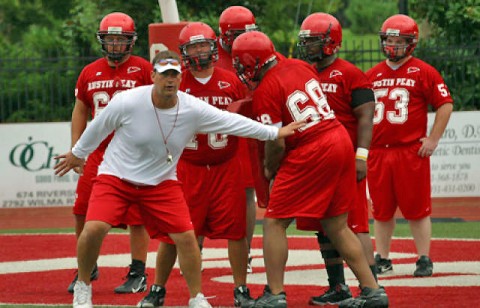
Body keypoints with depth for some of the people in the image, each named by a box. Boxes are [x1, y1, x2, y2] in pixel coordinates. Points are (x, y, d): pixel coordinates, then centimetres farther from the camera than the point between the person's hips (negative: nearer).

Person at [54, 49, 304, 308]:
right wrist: (78, 154, 11)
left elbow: (232, 122, -4)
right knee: (94, 229, -20)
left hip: (161, 182, 3)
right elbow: (98, 127, -3)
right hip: (115, 177, -3)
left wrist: (275, 133, -2)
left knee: (186, 237, -5)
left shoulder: (193, 109, -14)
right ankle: (83, 287, 5)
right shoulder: (127, 102, -21)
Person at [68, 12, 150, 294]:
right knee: (83, 214, 2)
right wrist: (75, 150, 13)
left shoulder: (144, 70, -5)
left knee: (137, 216, -1)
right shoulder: (90, 73, 10)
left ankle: (138, 275, 9)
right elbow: (80, 111, 19)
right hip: (98, 152, 4)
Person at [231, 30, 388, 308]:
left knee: (274, 224, 3)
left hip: (310, 154, -8)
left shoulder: (265, 92, -11)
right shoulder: (299, 66, 11)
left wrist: (269, 170, 6)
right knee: (337, 227, 16)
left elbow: (277, 143, -11)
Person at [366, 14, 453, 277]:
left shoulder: (423, 72, -2)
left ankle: (424, 260, 4)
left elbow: (445, 104, -3)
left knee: (416, 209, -2)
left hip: (411, 153, -5)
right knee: (381, 210, 8)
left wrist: (433, 139, -8)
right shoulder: (372, 75, 13)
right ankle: (382, 259, 16)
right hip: (377, 152, 5)